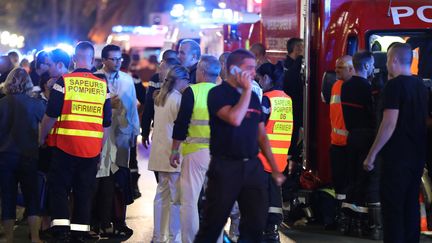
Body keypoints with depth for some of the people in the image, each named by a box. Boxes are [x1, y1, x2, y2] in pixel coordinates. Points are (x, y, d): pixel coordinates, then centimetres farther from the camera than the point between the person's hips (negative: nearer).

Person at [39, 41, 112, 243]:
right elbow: (106, 123, 9)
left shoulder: (64, 81, -6)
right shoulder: (103, 86, 5)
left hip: (65, 145, -3)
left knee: (59, 188, 6)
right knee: (84, 193, 9)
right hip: (92, 149, 3)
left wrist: (42, 138, 8)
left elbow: (51, 115, -6)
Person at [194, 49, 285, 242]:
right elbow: (234, 119, -25)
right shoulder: (218, 93, -6)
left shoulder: (253, 97, 13)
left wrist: (275, 169, 15)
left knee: (256, 224, 5)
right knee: (212, 225, 0)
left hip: (252, 166, 6)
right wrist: (247, 90, -13)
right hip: (225, 166, -6)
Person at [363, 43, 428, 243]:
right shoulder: (421, 86, 11)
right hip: (418, 155, 8)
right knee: (411, 204, 13)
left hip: (397, 157, -8)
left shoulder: (394, 85, -14)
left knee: (393, 206, -4)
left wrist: (372, 155, -16)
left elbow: (389, 124, -20)